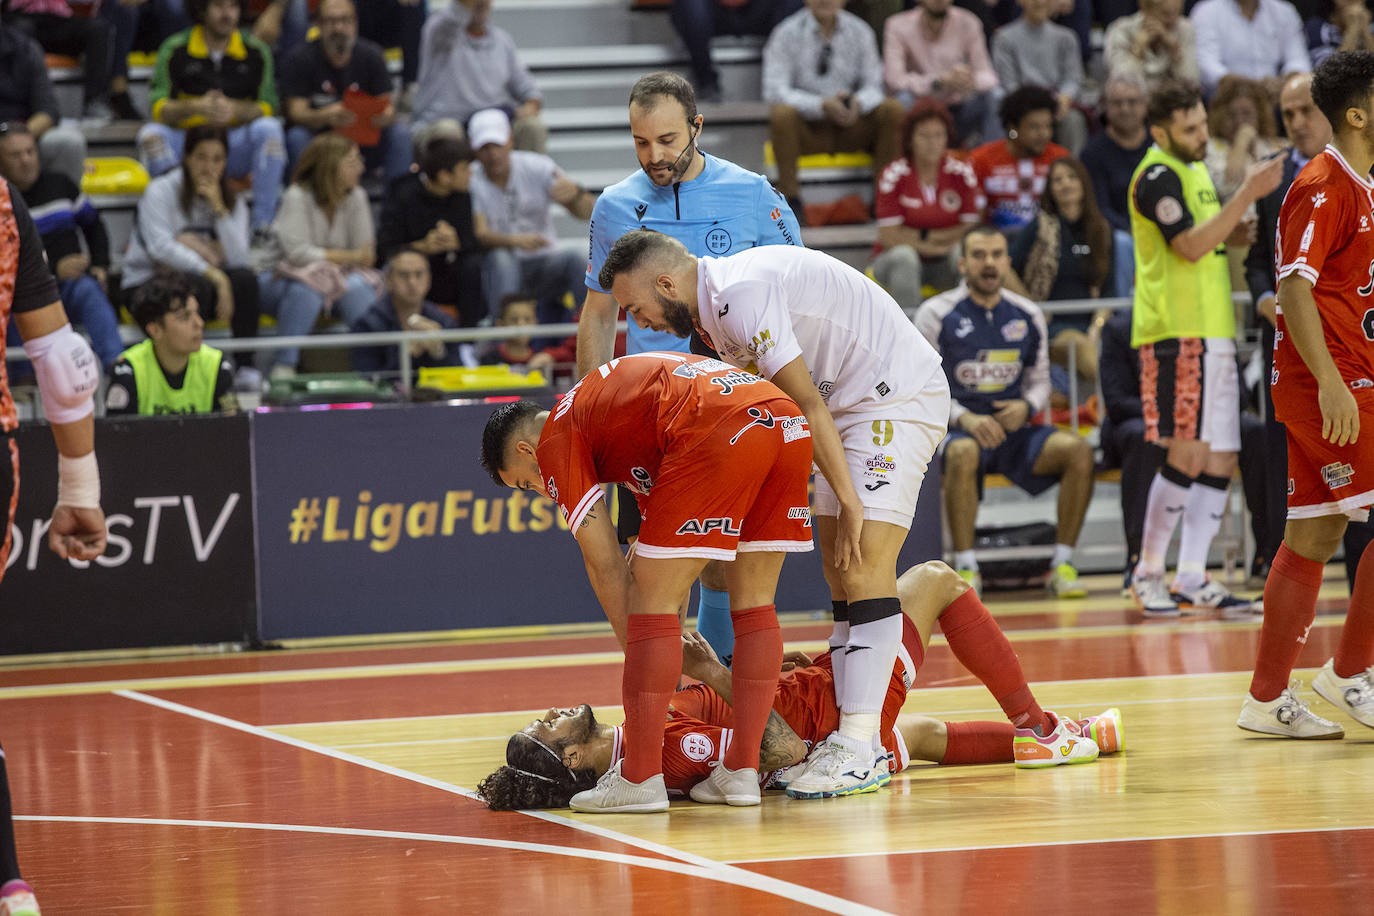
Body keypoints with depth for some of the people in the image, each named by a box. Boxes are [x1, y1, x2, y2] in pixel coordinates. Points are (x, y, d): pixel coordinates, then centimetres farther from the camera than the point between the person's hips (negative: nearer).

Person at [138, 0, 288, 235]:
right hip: (185, 142, -1)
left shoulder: (256, 52, 2)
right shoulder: (175, 50, -2)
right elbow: (159, 109, -9)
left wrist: (234, 109, -24)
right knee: (150, 134, -31)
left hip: (236, 147, 1)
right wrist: (196, 107, -29)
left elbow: (267, 108, -2)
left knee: (269, 128, -29)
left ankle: (263, 227, -25)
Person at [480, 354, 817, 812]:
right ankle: (742, 771, 15)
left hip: (719, 431, -8)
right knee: (753, 602, 16)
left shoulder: (556, 439, 15)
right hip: (790, 421, 8)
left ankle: (641, 778, 3)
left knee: (652, 599, 2)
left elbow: (605, 566, 13)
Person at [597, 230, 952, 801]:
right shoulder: (714, 305, 10)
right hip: (851, 403, 11)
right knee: (840, 571, 7)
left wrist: (849, 502, -20)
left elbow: (807, 405, -22)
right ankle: (851, 735, 6)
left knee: (865, 563, -17)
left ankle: (860, 746, -20)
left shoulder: (742, 295, -22)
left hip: (898, 396, -11)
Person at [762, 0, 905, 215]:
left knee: (893, 109, -21)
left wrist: (858, 102, -25)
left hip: (849, 129, 3)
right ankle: (790, 195, -26)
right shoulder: (787, 34, -7)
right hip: (806, 128, -3)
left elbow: (873, 85, 2)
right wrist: (822, 105, -30)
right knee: (782, 112, -34)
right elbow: (774, 90, -15)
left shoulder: (859, 31, 3)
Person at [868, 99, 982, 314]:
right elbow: (889, 236, -13)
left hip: (943, 265, 2)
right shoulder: (894, 175, -9)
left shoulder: (961, 173, -3)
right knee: (904, 256, -35)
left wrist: (926, 237, -15)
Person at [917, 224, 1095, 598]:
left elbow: (1040, 381, 15)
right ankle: (966, 567, -31)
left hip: (1013, 430, 4)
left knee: (1078, 450, -23)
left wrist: (1026, 407, -9)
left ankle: (1062, 563, -15)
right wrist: (964, 418, -22)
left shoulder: (1027, 315, 9)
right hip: (956, 430, -4)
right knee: (963, 453, -40)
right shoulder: (937, 315, -3)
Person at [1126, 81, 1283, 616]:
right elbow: (1190, 246, -20)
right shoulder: (1157, 176, -10)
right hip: (1176, 331, -10)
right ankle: (1148, 570, -3)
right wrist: (1247, 195, -22)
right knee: (1188, 455, -13)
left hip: (1212, 331, 10)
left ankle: (1192, 577, 7)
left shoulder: (1194, 170, 19)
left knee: (1221, 460, 5)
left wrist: (1238, 235, 11)